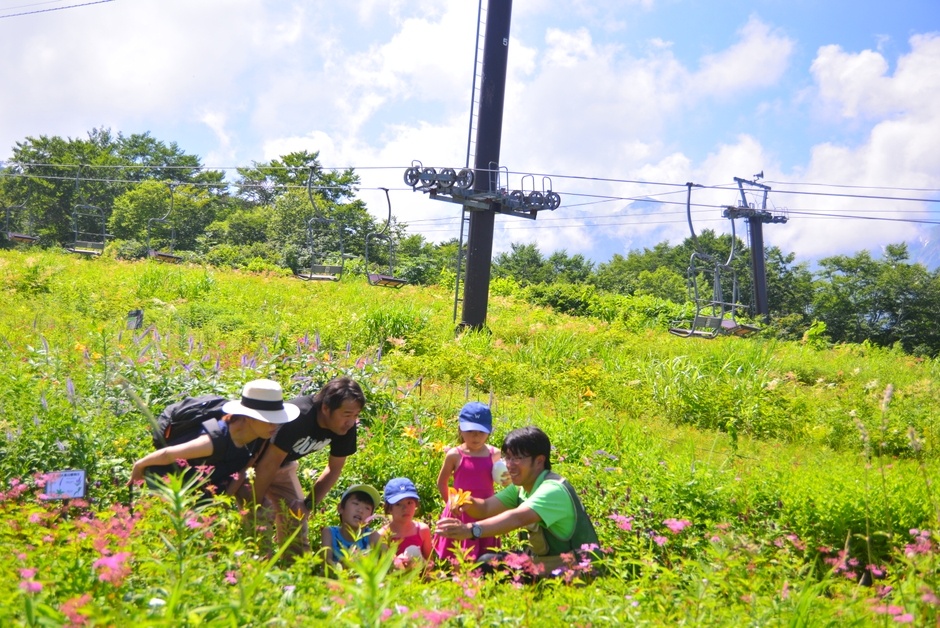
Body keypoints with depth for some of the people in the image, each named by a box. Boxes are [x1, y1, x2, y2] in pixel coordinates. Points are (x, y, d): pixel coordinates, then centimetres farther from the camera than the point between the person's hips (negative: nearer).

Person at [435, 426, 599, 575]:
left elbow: (518, 518, -41)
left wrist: (471, 530, -53)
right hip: (542, 561, 9)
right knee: (486, 563, -1)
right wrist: (468, 503, -28)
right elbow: (486, 508, -4)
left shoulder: (553, 490, -25)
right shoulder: (522, 486, 4)